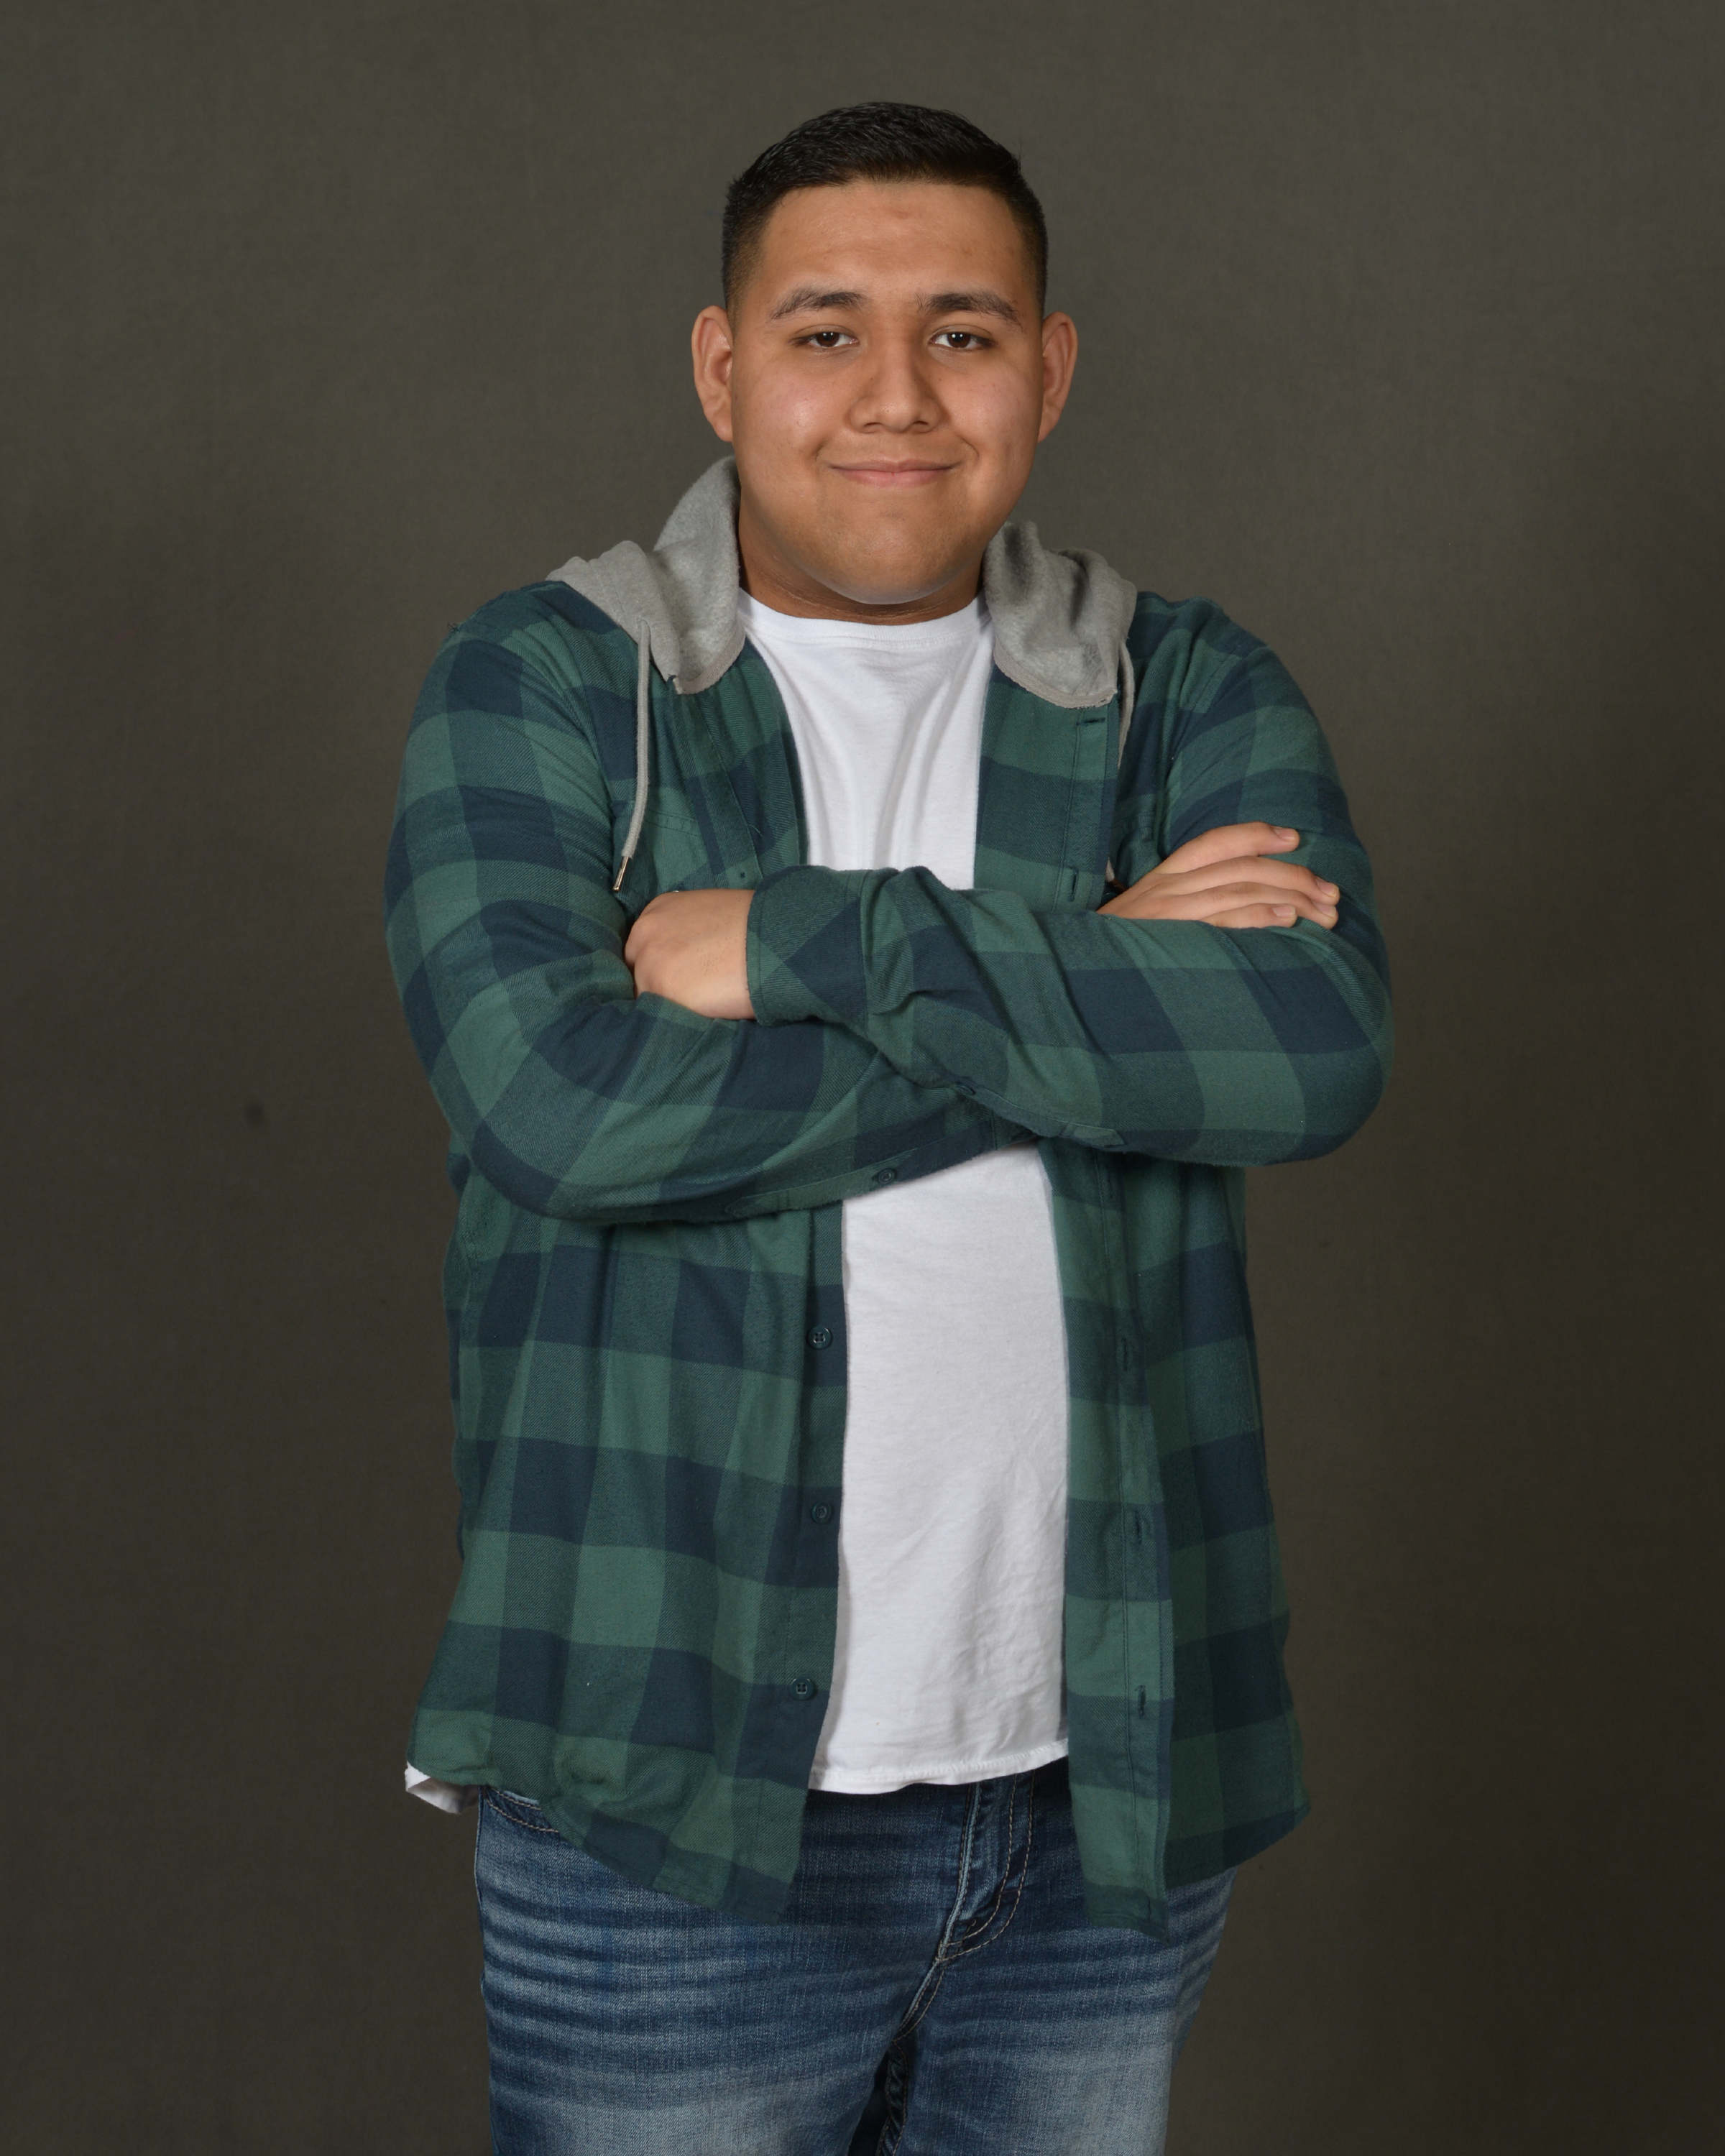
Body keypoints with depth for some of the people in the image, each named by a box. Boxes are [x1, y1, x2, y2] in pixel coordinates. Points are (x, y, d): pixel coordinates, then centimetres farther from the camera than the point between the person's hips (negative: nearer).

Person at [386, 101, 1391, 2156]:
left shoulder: (1190, 693, 5)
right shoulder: (539, 689, -1)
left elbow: (1314, 1046, -14)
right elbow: (553, 1100, -19)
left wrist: (806, 940, -18)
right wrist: (1092, 990, -14)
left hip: (1106, 1789, 3)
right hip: (677, 1798, -2)